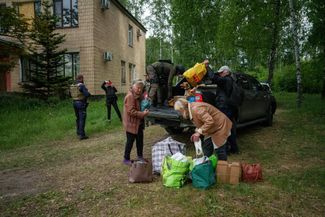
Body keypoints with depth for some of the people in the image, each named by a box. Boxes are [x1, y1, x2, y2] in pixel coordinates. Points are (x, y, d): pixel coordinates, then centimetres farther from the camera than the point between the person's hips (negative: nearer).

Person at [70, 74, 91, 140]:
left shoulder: (72, 86, 8)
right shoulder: (82, 85, -16)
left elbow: (70, 94, 23)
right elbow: (87, 94, -25)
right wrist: (89, 94, -1)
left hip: (75, 103, 8)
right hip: (81, 104, -8)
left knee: (78, 118, 21)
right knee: (82, 119, -6)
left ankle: (79, 132, 33)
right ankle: (82, 135, -8)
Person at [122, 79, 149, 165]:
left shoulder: (138, 96, 12)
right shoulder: (130, 96, -20)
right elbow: (131, 111, -26)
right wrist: (143, 114, -26)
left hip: (138, 123, 10)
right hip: (131, 124, -10)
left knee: (140, 140, 17)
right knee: (130, 141, 1)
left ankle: (140, 156, 32)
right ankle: (126, 159, 16)